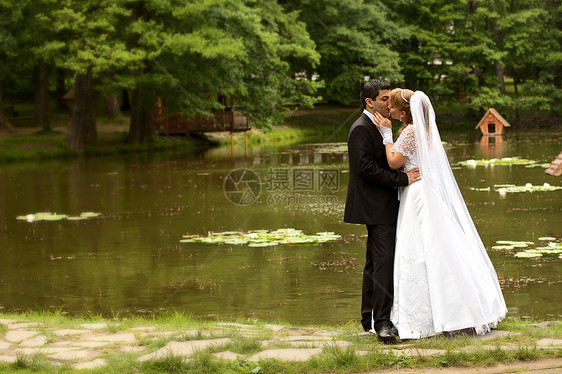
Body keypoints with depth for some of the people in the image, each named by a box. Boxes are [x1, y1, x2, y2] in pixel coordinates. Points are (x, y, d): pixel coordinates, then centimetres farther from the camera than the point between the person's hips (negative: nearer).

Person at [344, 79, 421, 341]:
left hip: (383, 207, 11)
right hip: (377, 208, -11)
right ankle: (382, 321, -18)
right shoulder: (361, 129, -14)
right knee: (384, 261, -16)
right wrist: (402, 179, -22)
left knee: (375, 262, 14)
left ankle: (369, 318, 21)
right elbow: (366, 167, -23)